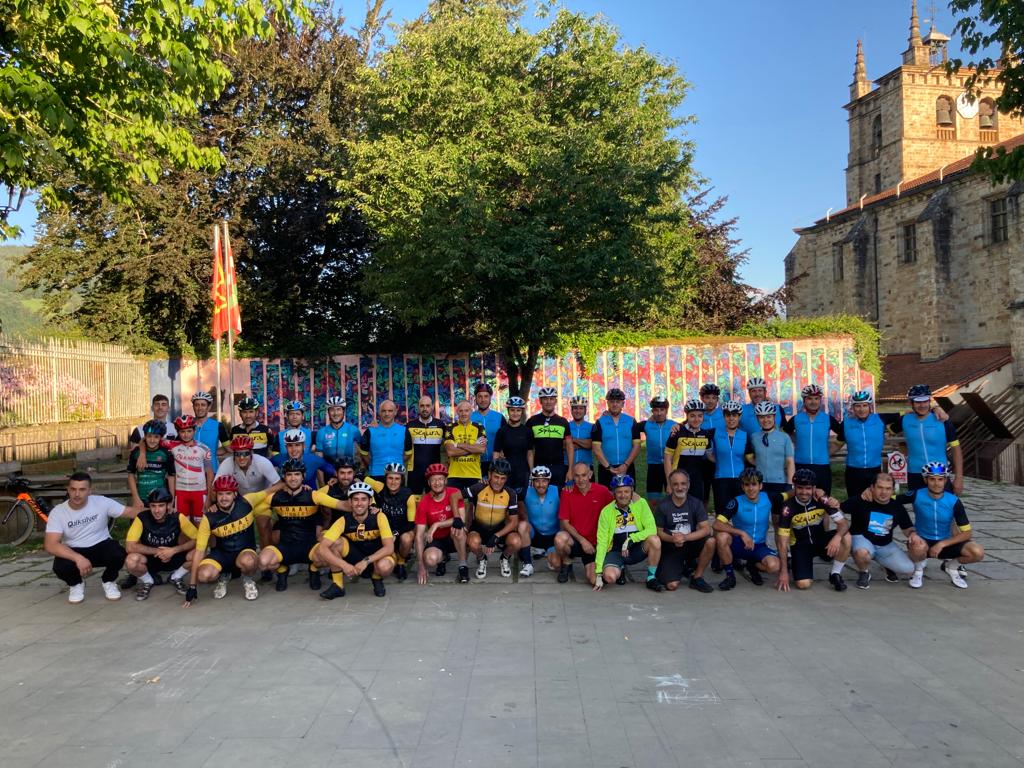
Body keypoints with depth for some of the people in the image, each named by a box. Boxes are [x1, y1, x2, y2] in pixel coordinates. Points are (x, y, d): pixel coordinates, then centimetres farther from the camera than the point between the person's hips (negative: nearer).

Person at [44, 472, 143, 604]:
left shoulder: (102, 502, -12)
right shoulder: (57, 512, -15)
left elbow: (132, 511, -9)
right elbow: (50, 545, -24)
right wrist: (78, 558, -37)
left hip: (101, 547, 0)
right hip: (74, 552, 0)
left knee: (118, 554, -32)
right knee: (61, 567, -33)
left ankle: (108, 581, 3)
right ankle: (76, 584, 5)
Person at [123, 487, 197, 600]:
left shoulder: (177, 518, -18)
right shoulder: (142, 518, -20)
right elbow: (130, 546, -25)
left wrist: (174, 550, -28)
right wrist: (157, 551, -25)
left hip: (172, 558, 1)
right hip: (150, 559, -1)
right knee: (131, 561, -34)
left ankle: (176, 577, 5)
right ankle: (148, 581, 1)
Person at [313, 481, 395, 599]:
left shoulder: (379, 517, -20)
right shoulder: (344, 521, -17)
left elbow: (389, 547, -25)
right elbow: (322, 548, -26)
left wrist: (366, 561, -35)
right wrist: (344, 565, -37)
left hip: (376, 557, -1)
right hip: (354, 557, 2)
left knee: (384, 567, -37)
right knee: (336, 542, -25)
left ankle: (377, 580, 1)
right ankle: (337, 585, -11)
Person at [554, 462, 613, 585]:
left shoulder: (602, 491, -6)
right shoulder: (567, 493, -6)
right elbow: (564, 522, -6)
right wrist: (582, 540, -16)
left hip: (594, 543, 0)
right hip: (574, 539, 0)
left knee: (594, 581, -17)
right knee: (560, 538, -36)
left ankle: (590, 566, 22)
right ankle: (566, 565, -1)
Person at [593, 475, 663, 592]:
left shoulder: (641, 503, -7)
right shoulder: (606, 512, -9)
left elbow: (652, 529, -13)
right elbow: (601, 542, -9)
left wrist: (631, 539, -26)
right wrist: (598, 573, -14)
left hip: (637, 549, 1)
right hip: (616, 552, -1)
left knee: (654, 540, -30)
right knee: (610, 576, -30)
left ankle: (651, 578, -7)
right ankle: (620, 569, 9)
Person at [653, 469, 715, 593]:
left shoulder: (696, 503, -6)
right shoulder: (663, 506, -9)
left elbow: (706, 528, -14)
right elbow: (658, 531, -4)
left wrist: (685, 537, -28)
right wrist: (672, 539, -24)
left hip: (690, 544, 2)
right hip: (670, 549, -2)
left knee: (710, 541, -29)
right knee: (672, 586, -20)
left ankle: (697, 578, -7)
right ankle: (681, 568, 18)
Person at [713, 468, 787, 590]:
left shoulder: (769, 498, -8)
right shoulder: (736, 503, -17)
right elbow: (716, 525, -27)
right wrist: (742, 533, -33)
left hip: (759, 546, 2)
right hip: (739, 544, -2)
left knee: (774, 566, -30)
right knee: (722, 536, -35)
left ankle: (753, 566, 9)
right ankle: (730, 575, -11)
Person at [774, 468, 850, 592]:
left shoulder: (823, 500, -16)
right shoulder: (788, 508, -20)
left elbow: (844, 524, -16)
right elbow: (782, 542, -18)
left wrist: (837, 537, -40)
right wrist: (783, 571, -21)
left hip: (821, 540, 2)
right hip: (800, 545, -2)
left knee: (845, 538, -28)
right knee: (803, 584, -21)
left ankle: (835, 574, -6)